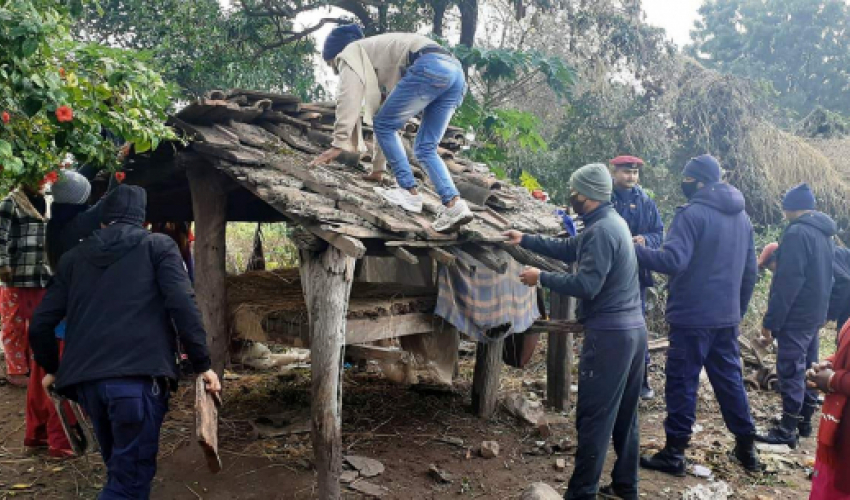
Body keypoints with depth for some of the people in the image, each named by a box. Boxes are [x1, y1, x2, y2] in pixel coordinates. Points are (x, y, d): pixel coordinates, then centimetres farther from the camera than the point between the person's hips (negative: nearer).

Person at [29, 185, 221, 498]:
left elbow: (40, 325, 16)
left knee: (122, 469, 22)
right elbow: (182, 305, -6)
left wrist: (52, 369, 32)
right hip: (138, 376, -5)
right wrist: (202, 364, -2)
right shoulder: (158, 246, 8)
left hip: (86, 379, 5)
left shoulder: (74, 257, 20)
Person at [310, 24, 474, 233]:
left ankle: (410, 193, -1)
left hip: (430, 67, -9)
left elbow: (349, 99, -1)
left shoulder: (351, 52, 17)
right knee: (425, 148, 9)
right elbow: (380, 109, 41)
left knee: (384, 125, 3)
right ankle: (454, 204, -5)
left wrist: (338, 144, -4)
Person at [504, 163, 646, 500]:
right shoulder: (610, 221, 15)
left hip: (609, 335, -10)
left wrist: (541, 278, -12)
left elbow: (586, 286, -23)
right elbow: (570, 249, 24)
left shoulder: (601, 230, -18)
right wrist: (525, 240, 23)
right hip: (632, 330, 10)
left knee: (593, 418, -2)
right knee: (625, 413, 17)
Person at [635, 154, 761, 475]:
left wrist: (632, 250, -22)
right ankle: (746, 448, 26)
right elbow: (751, 272, 18)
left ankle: (674, 453, 8)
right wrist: (739, 310, 25)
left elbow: (672, 260, -27)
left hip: (692, 316, -7)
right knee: (729, 379, 17)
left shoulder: (693, 214, -14)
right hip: (727, 317, 8)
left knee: (682, 382, 0)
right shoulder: (742, 217, 13)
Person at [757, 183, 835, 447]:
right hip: (816, 314, 9)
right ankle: (805, 420, 26)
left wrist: (770, 321, -18)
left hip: (795, 316, -9)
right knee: (808, 367, 16)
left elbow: (787, 282, -22)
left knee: (790, 371, -5)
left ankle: (788, 429, -1)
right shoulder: (825, 234, 11)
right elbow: (825, 277, 18)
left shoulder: (797, 233, -18)